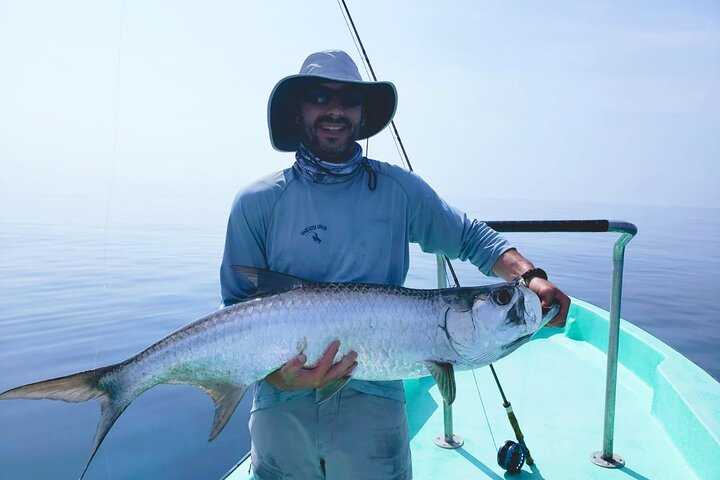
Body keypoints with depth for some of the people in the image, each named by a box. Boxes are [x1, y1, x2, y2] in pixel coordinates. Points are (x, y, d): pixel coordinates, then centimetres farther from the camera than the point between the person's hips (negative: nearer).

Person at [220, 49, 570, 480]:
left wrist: (531, 276, -10)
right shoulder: (257, 203, -4)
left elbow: (472, 237, 8)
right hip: (282, 410, 0)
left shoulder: (398, 189, -1)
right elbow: (240, 309, -3)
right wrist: (277, 375, -19)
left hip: (373, 403, 0)